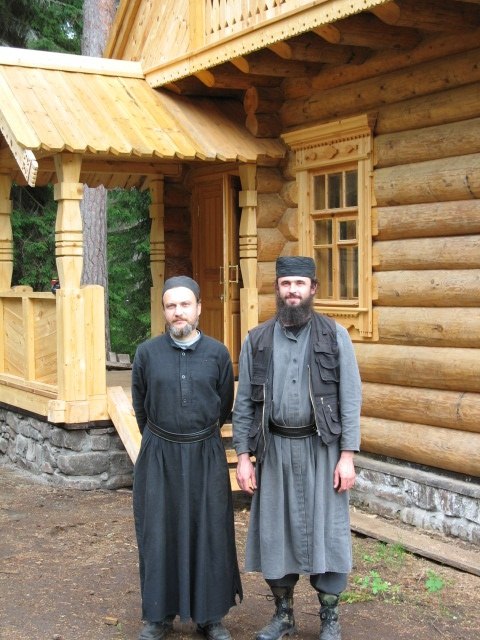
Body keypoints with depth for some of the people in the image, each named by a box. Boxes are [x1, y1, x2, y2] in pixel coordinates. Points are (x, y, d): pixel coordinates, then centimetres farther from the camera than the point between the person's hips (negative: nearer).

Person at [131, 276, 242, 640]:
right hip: (159, 458, 0)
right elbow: (140, 406, 10)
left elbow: (224, 407, 10)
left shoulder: (218, 353, -2)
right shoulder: (147, 353, -2)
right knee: (159, 534, 6)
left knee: (209, 533, 5)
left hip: (206, 456, 0)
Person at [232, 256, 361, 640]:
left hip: (321, 447, -2)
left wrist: (347, 456, -10)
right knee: (275, 531, 9)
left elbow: (350, 399, -5)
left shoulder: (335, 336, -3)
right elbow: (244, 403, 4)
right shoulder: (257, 340, 3)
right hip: (275, 448, 2)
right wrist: (243, 457, -1)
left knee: (326, 531, 2)